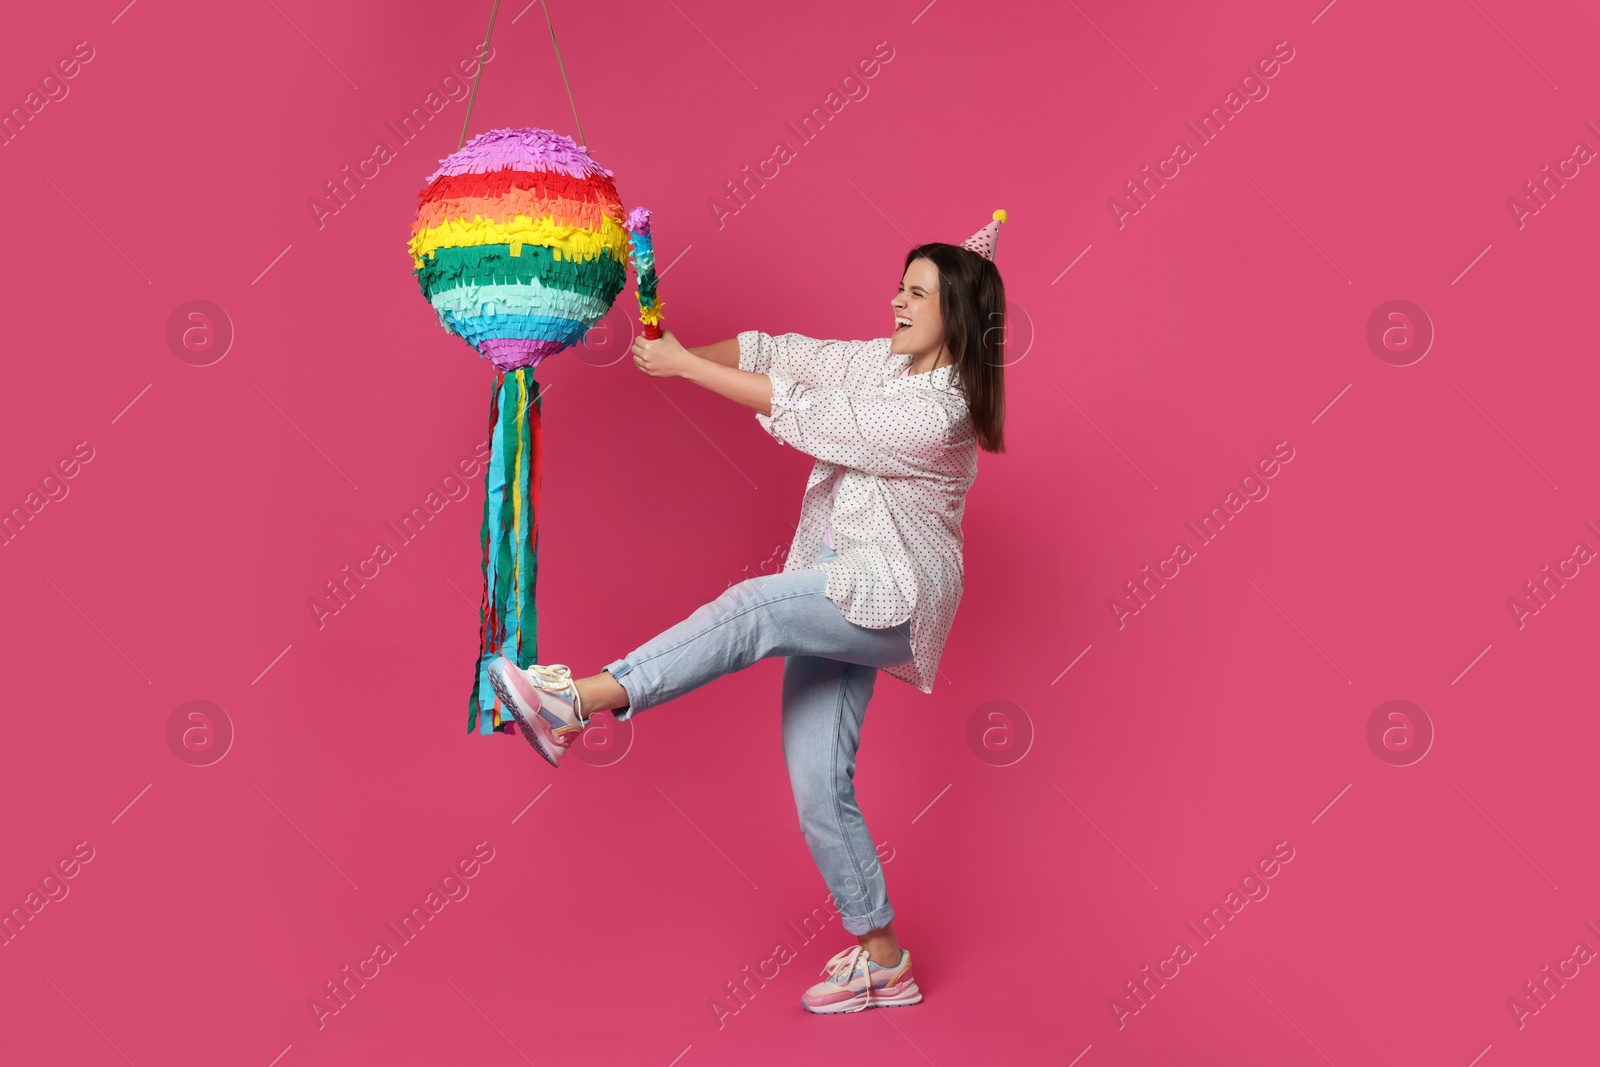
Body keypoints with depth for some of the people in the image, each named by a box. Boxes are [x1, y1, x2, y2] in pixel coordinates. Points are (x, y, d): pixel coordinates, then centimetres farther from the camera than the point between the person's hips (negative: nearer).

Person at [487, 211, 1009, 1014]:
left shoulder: (939, 413, -17)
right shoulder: (879, 362, 9)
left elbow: (802, 413, -17)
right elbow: (782, 355, 7)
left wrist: (684, 369, -12)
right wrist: (687, 353, -8)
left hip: (892, 595, -8)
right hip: (837, 595, 8)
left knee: (751, 610, -32)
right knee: (817, 783, 3)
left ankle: (576, 702, -35)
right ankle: (880, 959, 13)